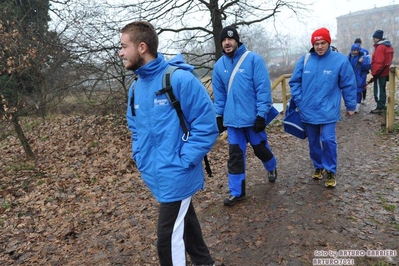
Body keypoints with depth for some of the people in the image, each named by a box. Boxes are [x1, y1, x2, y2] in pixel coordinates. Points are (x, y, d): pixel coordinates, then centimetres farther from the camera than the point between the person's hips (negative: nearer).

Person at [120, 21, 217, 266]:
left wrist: (182, 162, -19)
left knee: (169, 239, 3)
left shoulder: (180, 79, -18)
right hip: (156, 175, 8)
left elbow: (206, 126, -17)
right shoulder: (136, 88, 6)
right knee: (184, 221, 25)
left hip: (175, 176, -8)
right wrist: (140, 157, 5)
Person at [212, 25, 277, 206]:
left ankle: (271, 168, 49)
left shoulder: (253, 59, -10)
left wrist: (261, 114, -16)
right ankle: (237, 191, 18)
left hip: (253, 117, -3)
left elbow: (263, 88, -12)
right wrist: (219, 115, 10)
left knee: (260, 148, 16)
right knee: (235, 155, 6)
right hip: (232, 118, 3)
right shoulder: (219, 65, 4)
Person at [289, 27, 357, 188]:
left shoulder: (340, 60, -5)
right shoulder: (304, 60, -1)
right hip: (308, 110, 3)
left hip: (328, 110, -2)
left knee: (328, 140, -9)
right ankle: (318, 167, 33)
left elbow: (348, 85, 1)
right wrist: (298, 101, -2)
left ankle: (330, 171, 11)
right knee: (313, 142, 14)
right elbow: (294, 82, 5)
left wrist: (350, 106, 5)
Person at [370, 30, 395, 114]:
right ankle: (382, 106, 24)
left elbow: (378, 62, -23)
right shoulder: (388, 46, 15)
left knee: (378, 90, -4)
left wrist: (374, 72, -17)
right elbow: (388, 60, 19)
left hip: (380, 73, -10)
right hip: (385, 72, 10)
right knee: (382, 90, 16)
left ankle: (380, 108, -1)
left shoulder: (380, 47, -17)